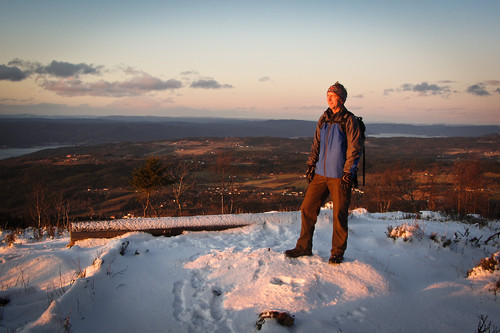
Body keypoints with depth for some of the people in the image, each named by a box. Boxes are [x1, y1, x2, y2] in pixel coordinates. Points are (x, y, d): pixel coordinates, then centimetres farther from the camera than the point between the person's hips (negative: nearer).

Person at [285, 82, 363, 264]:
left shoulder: (349, 120, -6)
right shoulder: (323, 119, 11)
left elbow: (355, 149, -8)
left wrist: (348, 173, -13)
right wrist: (311, 165, 9)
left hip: (339, 177, -5)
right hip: (320, 174, 6)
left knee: (339, 215, 1)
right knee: (307, 208, 4)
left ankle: (337, 252, 17)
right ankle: (304, 246, 17)